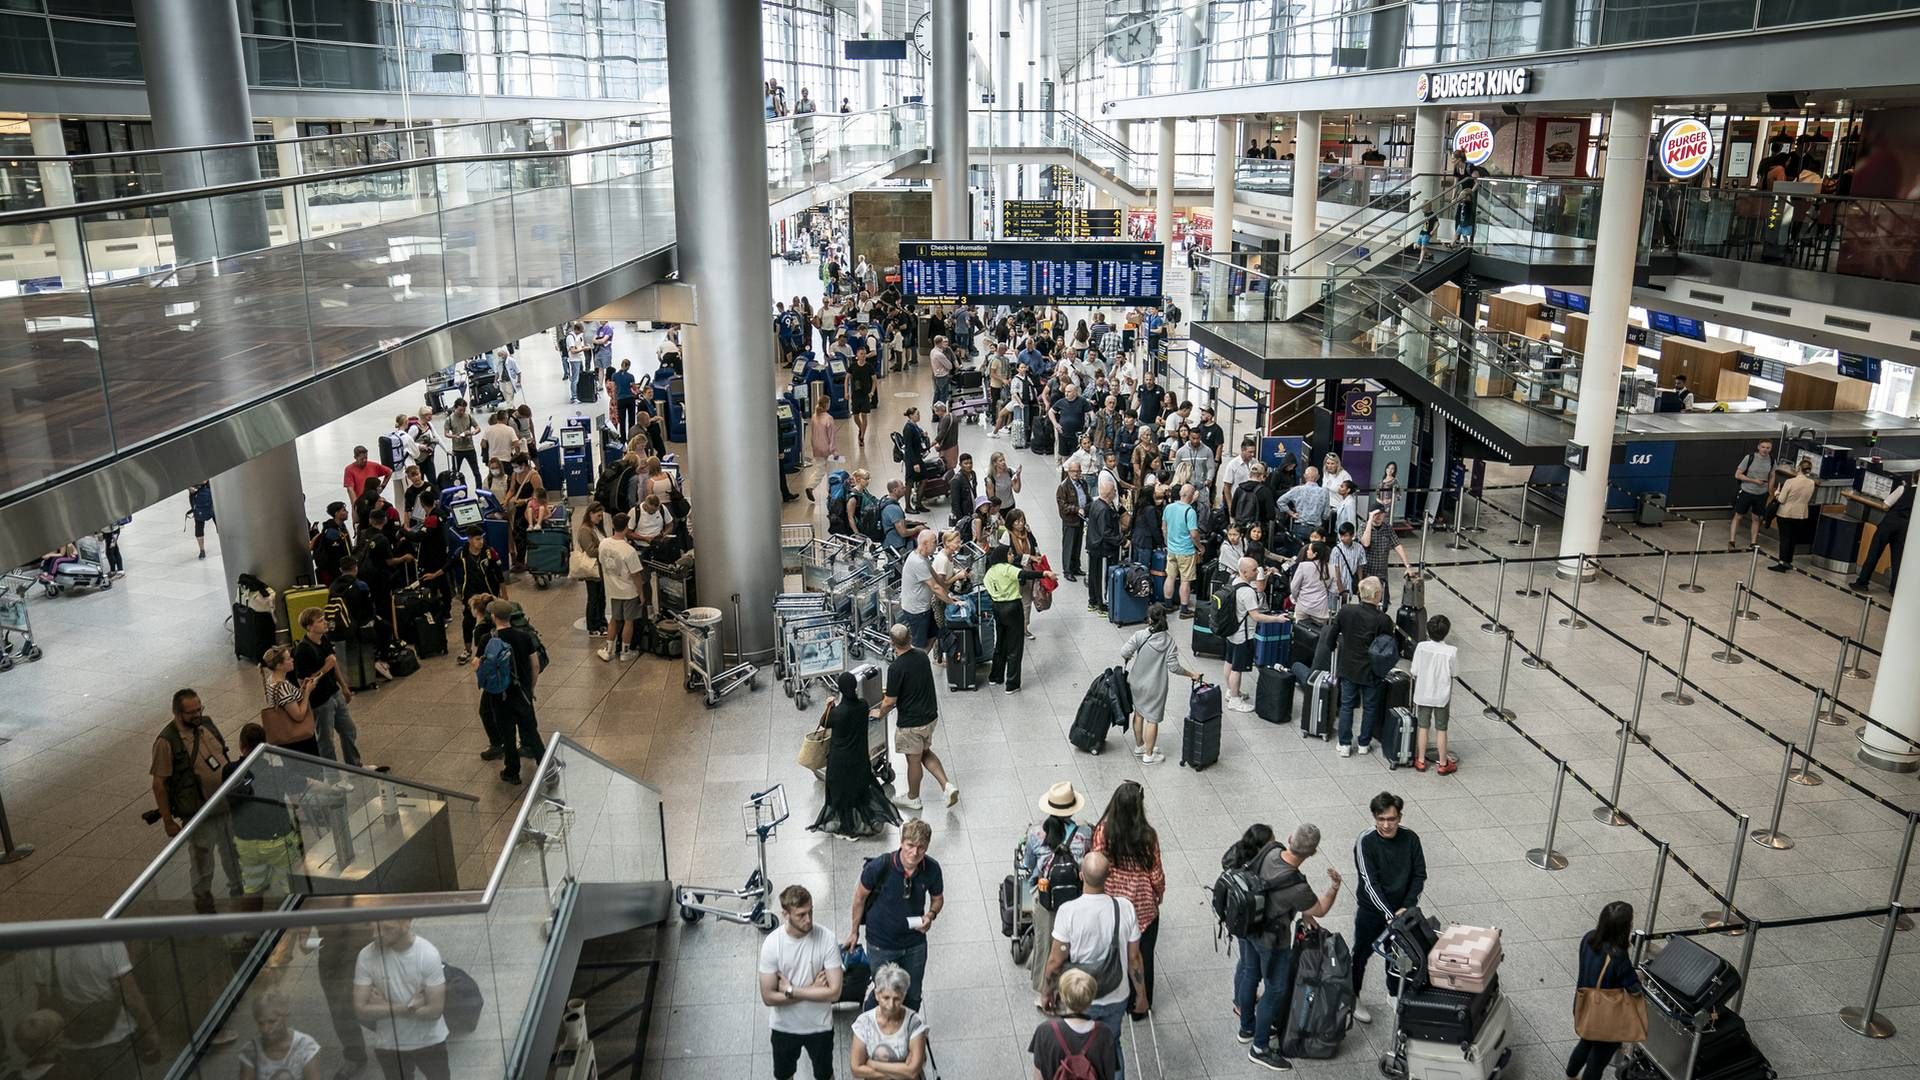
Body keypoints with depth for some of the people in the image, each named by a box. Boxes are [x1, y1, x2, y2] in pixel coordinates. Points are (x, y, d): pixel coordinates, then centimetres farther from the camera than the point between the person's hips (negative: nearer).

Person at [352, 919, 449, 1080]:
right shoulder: (367, 956, -18)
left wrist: (385, 1007, -19)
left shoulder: (428, 954, -22)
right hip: (388, 1045, 1)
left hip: (429, 1041, -1)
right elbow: (361, 1010, -16)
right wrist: (407, 1007, -23)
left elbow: (435, 1010, -21)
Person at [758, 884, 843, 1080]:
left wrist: (791, 990, -23)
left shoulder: (827, 939, -23)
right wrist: (811, 989, -22)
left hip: (819, 1025, 0)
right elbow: (768, 997, -19)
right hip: (784, 1026, 1)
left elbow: (834, 992, -24)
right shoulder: (772, 944, -22)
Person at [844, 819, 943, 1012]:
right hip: (881, 944, -3)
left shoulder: (931, 868, -18)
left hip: (915, 944, 3)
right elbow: (860, 897, -9)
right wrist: (854, 931, 2)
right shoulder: (880, 866, -28)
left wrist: (930, 915, -19)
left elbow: (937, 898, 3)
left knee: (913, 997, 17)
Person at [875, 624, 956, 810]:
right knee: (925, 752, 25)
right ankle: (947, 785, 13)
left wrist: (880, 714, 1)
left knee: (914, 760, 13)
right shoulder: (922, 656, -3)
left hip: (911, 723, -7)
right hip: (931, 716, 7)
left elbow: (890, 701, -19)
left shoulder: (896, 668, -26)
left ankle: (913, 798, 33)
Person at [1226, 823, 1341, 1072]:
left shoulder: (1270, 851, -20)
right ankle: (1259, 1048, 28)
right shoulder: (1297, 888, -37)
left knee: (1250, 973, 26)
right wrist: (1334, 887, -1)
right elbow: (1320, 910, -16)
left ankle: (1247, 1028, 48)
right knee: (1275, 990, 13)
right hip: (1272, 940, -7)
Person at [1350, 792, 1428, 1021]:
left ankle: (1394, 994, 43)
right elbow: (1370, 883, -25)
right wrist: (1389, 915, -31)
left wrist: (1406, 907, -15)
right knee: (1362, 954, 12)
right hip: (1372, 910, -3)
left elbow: (1420, 875, -6)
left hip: (1401, 909, 3)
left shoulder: (1410, 838, -13)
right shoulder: (1366, 842, -23)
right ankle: (1352, 998, 32)